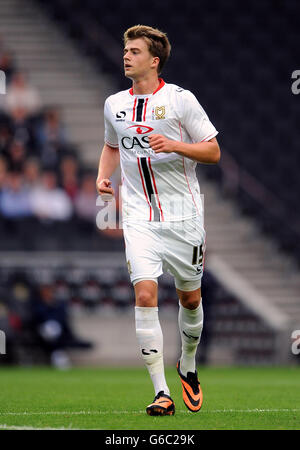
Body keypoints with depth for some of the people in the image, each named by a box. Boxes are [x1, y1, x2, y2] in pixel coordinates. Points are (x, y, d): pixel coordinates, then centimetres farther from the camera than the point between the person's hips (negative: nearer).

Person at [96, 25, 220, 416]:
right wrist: (103, 176, 8)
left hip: (183, 214, -2)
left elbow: (213, 151, -3)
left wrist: (176, 145, -19)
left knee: (190, 298, 8)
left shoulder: (180, 99, -5)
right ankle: (161, 392, -15)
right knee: (145, 295, -15)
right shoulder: (114, 105, 8)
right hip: (139, 217, 2)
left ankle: (188, 365, 37)